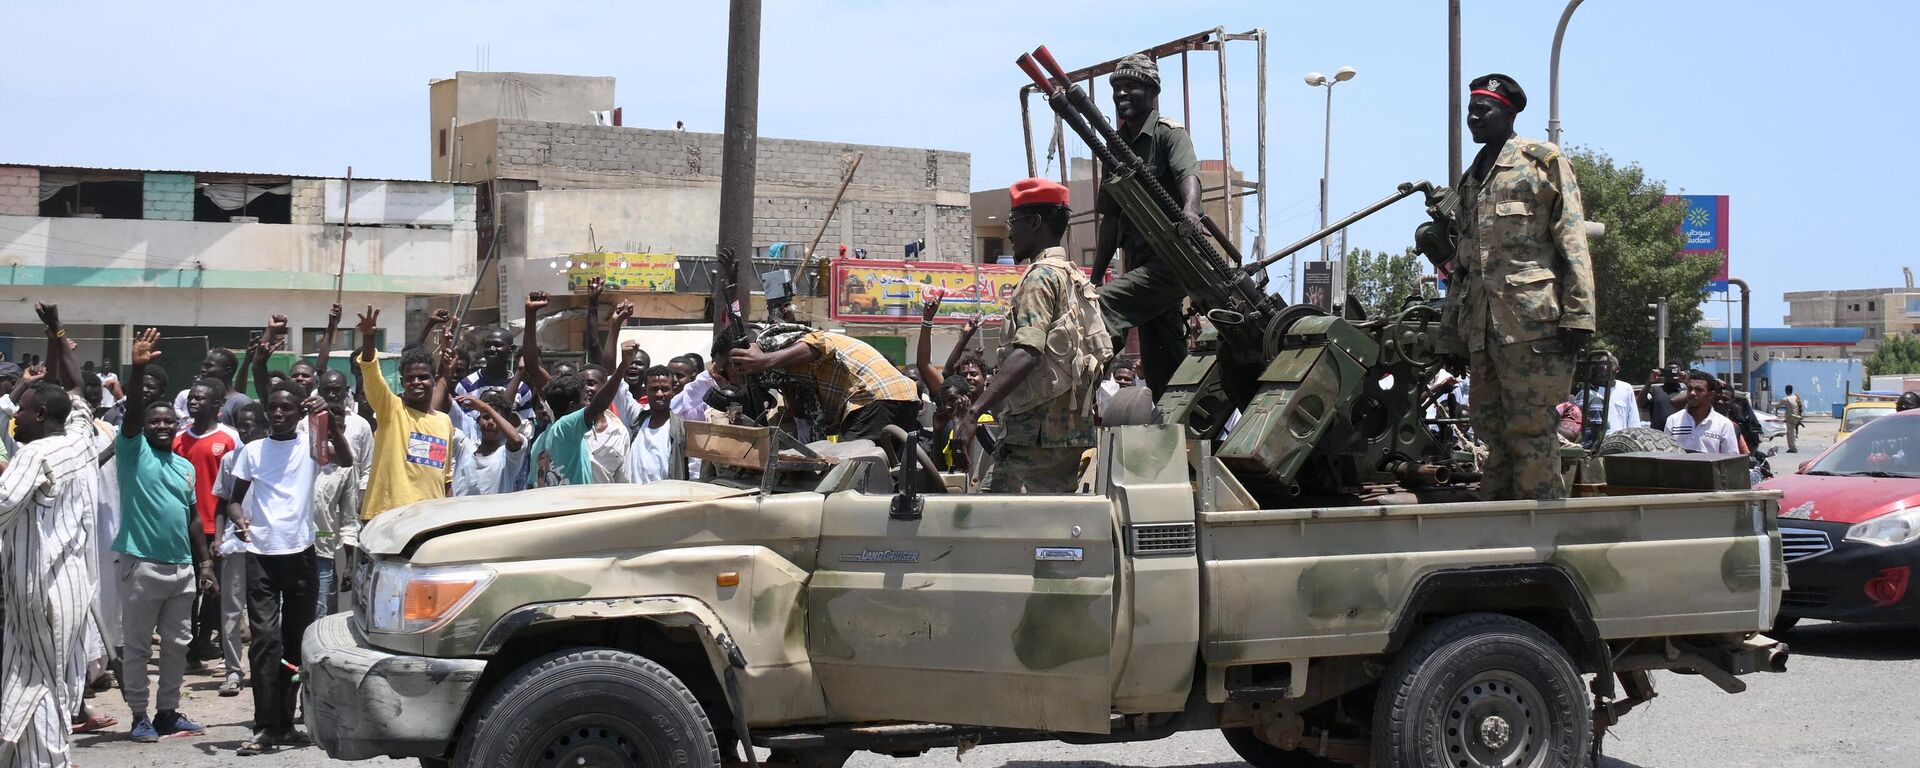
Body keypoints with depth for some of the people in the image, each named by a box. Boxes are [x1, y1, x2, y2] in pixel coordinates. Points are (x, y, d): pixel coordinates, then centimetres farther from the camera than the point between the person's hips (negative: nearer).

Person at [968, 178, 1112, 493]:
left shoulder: (1040, 277, -10)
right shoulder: (1075, 278, 20)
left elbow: (1027, 354, -25)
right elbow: (1102, 357, 22)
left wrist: (977, 408, -32)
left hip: (1037, 432, -10)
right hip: (1071, 430, 10)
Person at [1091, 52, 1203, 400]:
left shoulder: (1169, 133, -4)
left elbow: (1188, 176, -25)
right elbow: (1111, 217, 21)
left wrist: (1190, 211, -47)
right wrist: (1096, 276, 17)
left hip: (1170, 259, -8)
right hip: (1141, 263, 8)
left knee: (1102, 307, -27)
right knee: (1161, 368, 9)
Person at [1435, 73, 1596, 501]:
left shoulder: (1543, 161, 2)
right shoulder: (1470, 180, 23)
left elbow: (1572, 241, -6)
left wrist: (1577, 315, -15)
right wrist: (1452, 335, 20)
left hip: (1532, 319, -7)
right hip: (1483, 329, 7)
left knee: (1530, 430, -9)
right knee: (1492, 431, 7)